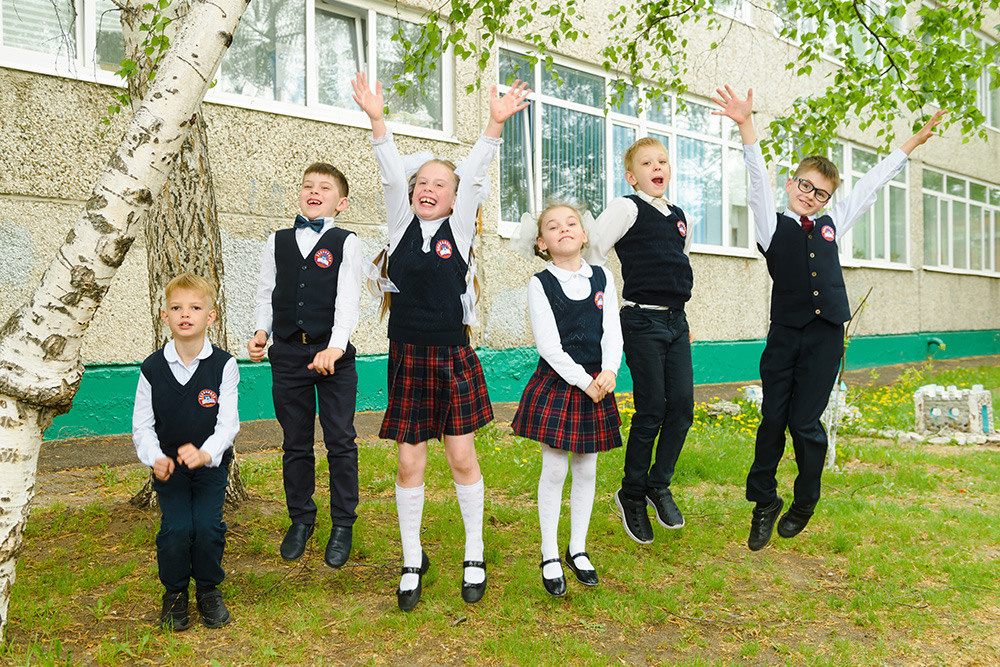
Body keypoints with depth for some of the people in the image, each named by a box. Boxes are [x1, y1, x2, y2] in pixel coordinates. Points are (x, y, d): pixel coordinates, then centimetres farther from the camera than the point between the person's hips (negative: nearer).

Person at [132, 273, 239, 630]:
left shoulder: (223, 365, -10)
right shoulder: (152, 368, -5)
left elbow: (228, 422, -12)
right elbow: (142, 424, 0)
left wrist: (205, 453, -29)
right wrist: (156, 459, -17)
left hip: (211, 461, -1)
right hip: (169, 465, 1)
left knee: (208, 526, -14)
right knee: (176, 528, -14)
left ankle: (209, 590, 13)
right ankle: (175, 592, 13)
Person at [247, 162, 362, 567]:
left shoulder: (346, 243, 1)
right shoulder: (277, 242, 12)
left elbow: (348, 300, -9)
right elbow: (266, 294, 12)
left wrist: (335, 347, -24)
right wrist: (261, 332, -6)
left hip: (333, 354, -3)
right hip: (287, 352, 3)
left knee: (340, 442, 2)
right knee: (295, 443, 11)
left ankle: (342, 525, 16)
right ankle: (300, 519, 27)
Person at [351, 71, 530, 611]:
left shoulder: (459, 226, 4)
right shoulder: (401, 223, 6)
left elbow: (474, 175, -5)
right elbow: (392, 174, -3)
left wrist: (496, 121, -14)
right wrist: (376, 119, -14)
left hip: (454, 356, -1)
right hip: (407, 358, 1)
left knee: (462, 458, 6)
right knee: (409, 464, 6)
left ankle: (474, 557, 23)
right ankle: (412, 562, 22)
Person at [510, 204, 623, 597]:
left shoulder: (602, 278, 6)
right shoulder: (540, 284, -5)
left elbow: (612, 331, 4)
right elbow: (548, 345, -11)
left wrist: (609, 371, -13)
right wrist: (583, 382, -15)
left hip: (596, 384, 4)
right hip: (556, 383, -3)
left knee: (586, 469, 10)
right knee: (554, 469, 0)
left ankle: (578, 549, 26)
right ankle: (549, 555, 15)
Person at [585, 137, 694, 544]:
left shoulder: (679, 217, 17)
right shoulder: (626, 208, -4)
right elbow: (592, 252, -9)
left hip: (676, 322, 6)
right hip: (643, 322, -6)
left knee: (683, 407, 1)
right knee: (651, 412, -4)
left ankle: (659, 486, 19)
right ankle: (632, 495, 14)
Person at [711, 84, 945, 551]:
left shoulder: (832, 225, 16)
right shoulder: (773, 224, 6)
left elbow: (871, 184, 22)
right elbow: (759, 179, -6)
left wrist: (914, 141, 27)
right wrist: (746, 125, -18)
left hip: (826, 334, 2)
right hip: (785, 334, -2)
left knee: (805, 423, 1)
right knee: (773, 419, 1)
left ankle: (805, 502, 22)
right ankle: (764, 501, 18)